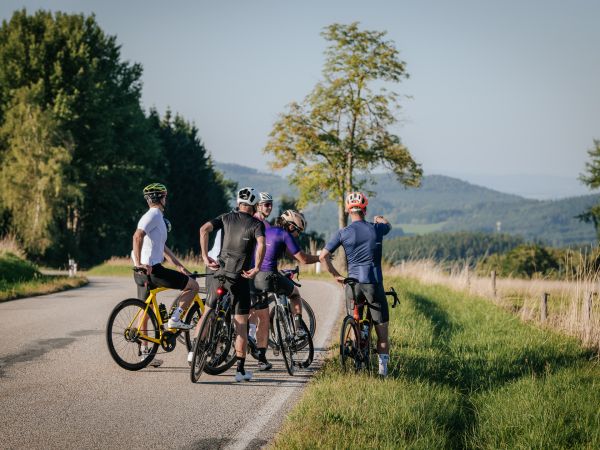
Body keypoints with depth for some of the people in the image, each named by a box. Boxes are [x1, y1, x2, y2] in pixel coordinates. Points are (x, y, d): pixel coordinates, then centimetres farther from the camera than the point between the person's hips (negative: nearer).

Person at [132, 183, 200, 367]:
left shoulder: (156, 216, 22)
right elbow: (137, 236, -26)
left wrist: (179, 266, 25)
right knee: (193, 286, -4)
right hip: (152, 269, -11)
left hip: (145, 270, 11)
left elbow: (163, 247, 26)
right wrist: (139, 263, -28)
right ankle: (175, 319, -3)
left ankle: (144, 353, 17)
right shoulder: (154, 215, -11)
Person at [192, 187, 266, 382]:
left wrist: (205, 257, -5)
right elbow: (261, 245, -23)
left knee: (208, 312, 23)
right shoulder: (257, 224, -2)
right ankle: (240, 369, 3)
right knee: (241, 325, 3)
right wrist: (257, 268, -16)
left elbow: (204, 229, -8)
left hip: (220, 272, 3)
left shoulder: (227, 217, 7)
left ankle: (194, 350, 18)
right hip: (240, 277, -3)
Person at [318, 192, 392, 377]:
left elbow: (323, 256, -4)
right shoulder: (376, 229, 2)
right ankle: (383, 367, 1)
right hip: (374, 283, 0)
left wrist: (336, 275, 9)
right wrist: (379, 218, 51)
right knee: (381, 327, 5)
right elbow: (388, 225, 28)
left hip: (353, 282, 0)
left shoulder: (343, 233, -2)